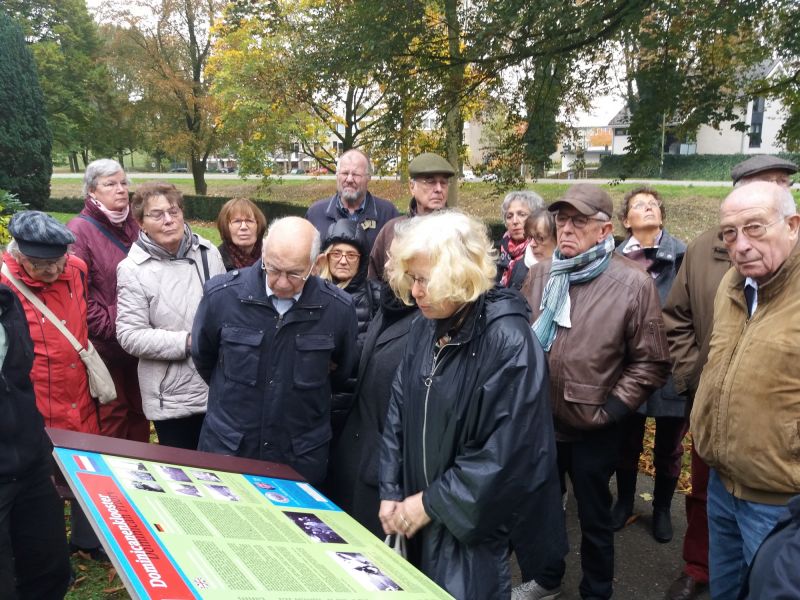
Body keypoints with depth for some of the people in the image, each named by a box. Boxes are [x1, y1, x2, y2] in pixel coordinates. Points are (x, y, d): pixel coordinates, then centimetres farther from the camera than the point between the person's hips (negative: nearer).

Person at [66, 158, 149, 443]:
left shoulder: (134, 226, 9)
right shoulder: (80, 231, -8)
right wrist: (111, 327, -16)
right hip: (105, 346, -5)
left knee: (139, 412, 16)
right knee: (111, 418, 6)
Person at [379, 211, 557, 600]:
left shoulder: (508, 340, -22)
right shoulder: (425, 330, 0)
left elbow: (506, 452, -22)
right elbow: (398, 413, 6)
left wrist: (432, 502, -15)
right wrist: (390, 492, 1)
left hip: (470, 524, -6)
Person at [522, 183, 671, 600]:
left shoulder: (633, 283, -13)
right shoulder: (540, 275, 2)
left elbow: (650, 362, -11)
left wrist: (610, 409, -15)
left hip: (593, 431, -4)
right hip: (539, 422, 4)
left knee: (594, 520, 16)